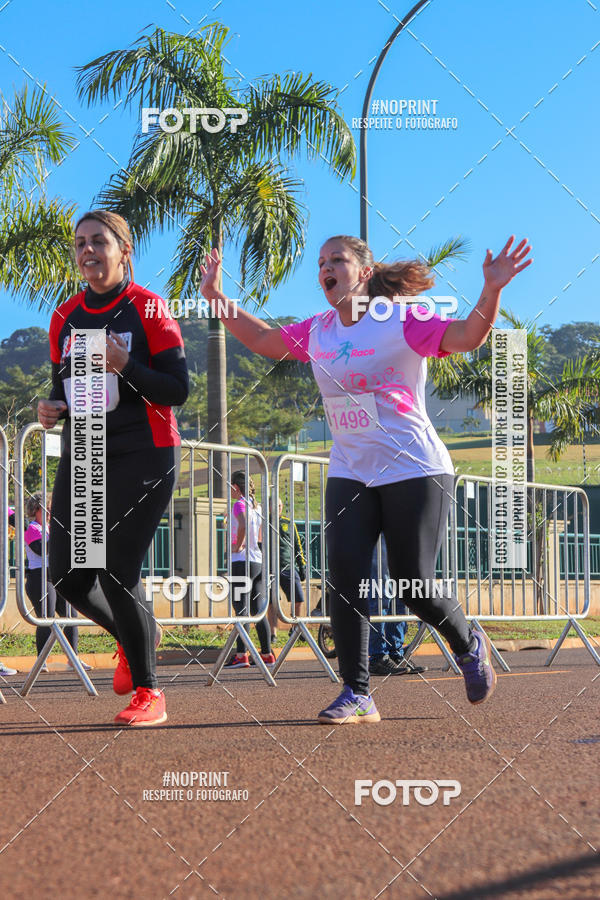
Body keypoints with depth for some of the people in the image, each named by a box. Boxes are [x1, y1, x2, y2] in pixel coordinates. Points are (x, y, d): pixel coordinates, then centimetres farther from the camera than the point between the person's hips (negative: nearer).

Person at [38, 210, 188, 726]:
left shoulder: (148, 309, -5)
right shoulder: (65, 317, 11)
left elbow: (178, 390, -9)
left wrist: (125, 367, -23)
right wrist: (53, 411, -1)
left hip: (143, 456, -6)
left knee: (117, 572, -14)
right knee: (68, 577, 2)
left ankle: (148, 692, 3)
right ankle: (136, 637, 32)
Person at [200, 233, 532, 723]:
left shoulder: (403, 320, -10)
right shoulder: (317, 331, 8)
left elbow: (468, 336, -21)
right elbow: (264, 339, 24)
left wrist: (492, 289, -36)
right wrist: (218, 298, 19)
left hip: (415, 471, -5)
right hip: (350, 474, 5)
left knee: (414, 585, -3)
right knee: (344, 576, -11)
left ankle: (471, 647, 28)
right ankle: (357, 695, -4)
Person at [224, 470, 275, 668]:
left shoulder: (240, 504, -8)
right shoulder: (256, 506, 16)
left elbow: (244, 525, -28)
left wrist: (238, 546, -17)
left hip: (242, 562, -8)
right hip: (258, 561, 8)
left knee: (241, 609, -10)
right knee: (258, 611, 10)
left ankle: (241, 655, -15)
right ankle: (267, 654, 11)